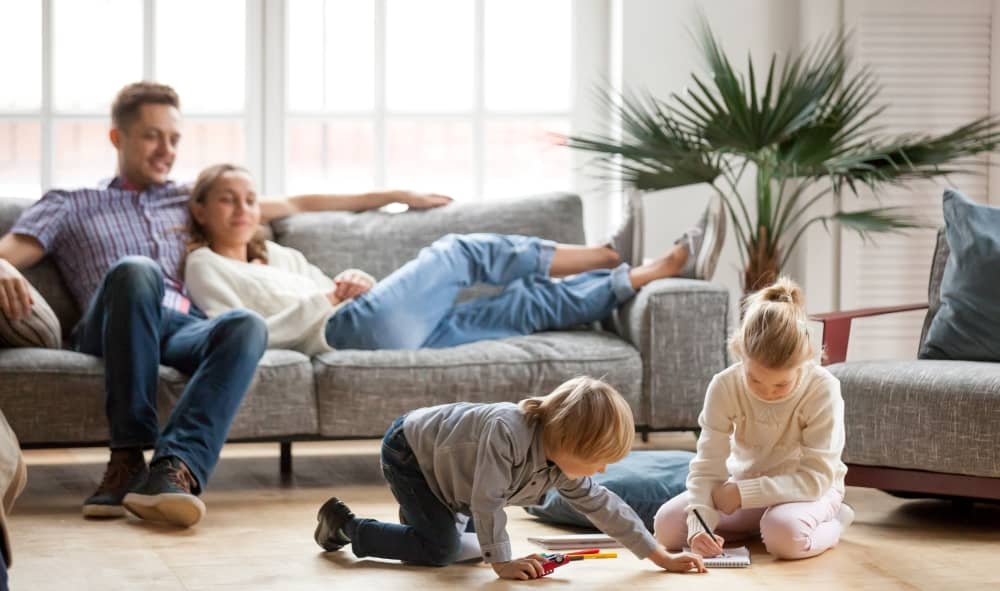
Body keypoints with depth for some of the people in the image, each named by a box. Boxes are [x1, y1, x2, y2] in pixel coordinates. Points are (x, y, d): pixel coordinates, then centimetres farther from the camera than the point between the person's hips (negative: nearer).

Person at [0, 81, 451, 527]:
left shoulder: (190, 200, 34)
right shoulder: (70, 206, 25)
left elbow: (294, 205, 37)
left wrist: (393, 196, 36)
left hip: (187, 329, 3)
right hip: (113, 332, -2)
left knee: (247, 325, -34)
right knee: (136, 270, -38)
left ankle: (175, 466, -53)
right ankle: (129, 456, -38)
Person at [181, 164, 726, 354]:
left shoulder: (277, 255, 32)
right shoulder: (205, 266, 9)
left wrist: (355, 281, 5)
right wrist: (324, 300, -6)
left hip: (386, 331, 8)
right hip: (346, 331, -8)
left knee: (527, 305, -3)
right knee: (461, 252, -10)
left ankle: (658, 270, -5)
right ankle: (614, 256, -5)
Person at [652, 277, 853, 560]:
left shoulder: (823, 390, -26)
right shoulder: (724, 386, -19)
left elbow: (816, 477, -27)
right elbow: (707, 467, -19)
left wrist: (743, 493, -32)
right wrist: (699, 524, -37)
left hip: (807, 490, -4)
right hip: (743, 486, 4)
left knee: (786, 535, -39)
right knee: (666, 524, -16)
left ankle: (832, 523, -4)